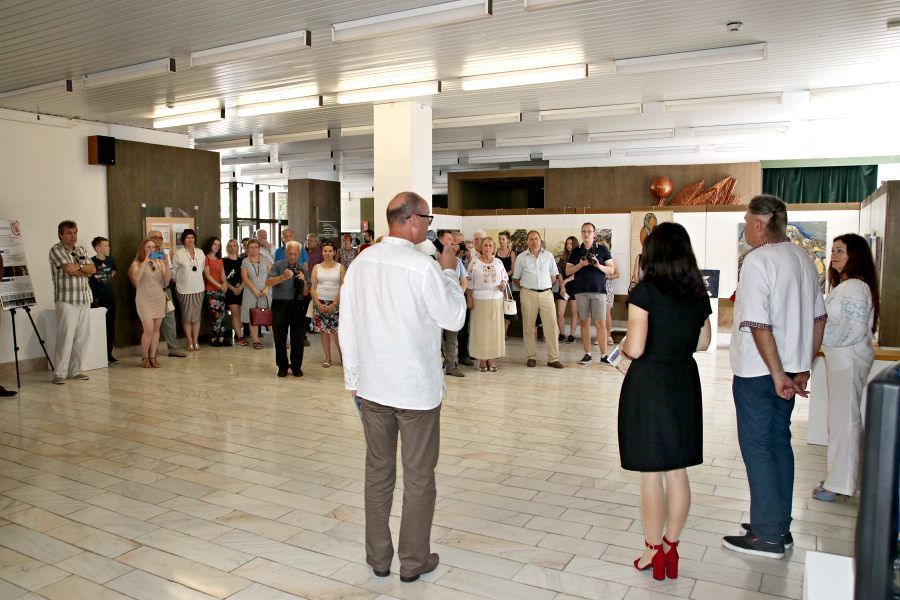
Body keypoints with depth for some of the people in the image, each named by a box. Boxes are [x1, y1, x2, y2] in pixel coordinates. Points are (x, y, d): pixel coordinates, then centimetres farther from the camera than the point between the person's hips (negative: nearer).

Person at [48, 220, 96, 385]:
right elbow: (69, 269, -14)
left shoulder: (81, 250, 18)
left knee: (81, 337, 5)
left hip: (84, 299, 6)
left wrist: (78, 267, -9)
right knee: (65, 337, -10)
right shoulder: (56, 250, -2)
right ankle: (60, 373, -6)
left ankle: (75, 370, 13)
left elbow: (93, 269, 7)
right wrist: (85, 270, 1)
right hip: (67, 299, -6)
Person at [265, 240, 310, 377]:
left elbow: (306, 293, 6)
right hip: (280, 304, -2)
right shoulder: (278, 265, 1)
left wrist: (303, 281, -13)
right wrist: (282, 277, -29)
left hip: (297, 305, 2)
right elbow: (268, 283, -15)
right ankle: (282, 367, 17)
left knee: (298, 338, 3)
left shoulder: (302, 268, 9)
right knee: (280, 338, 4)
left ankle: (296, 367, 15)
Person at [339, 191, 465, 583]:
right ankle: (414, 561, 22)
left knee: (378, 472, 16)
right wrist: (449, 272, 3)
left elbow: (347, 325, 5)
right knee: (418, 477, 10)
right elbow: (454, 318, -7)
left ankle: (378, 558, 28)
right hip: (417, 388, -5)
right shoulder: (423, 267, -17)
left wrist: (352, 377, 15)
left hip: (371, 386, 5)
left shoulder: (360, 263, 0)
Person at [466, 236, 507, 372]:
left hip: (496, 299, 3)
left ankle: (492, 359, 12)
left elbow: (505, 278, 15)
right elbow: (469, 283, -2)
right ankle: (482, 359, 7)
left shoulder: (498, 262, 8)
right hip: (480, 300, -3)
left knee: (495, 328, 4)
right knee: (480, 329, -1)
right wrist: (469, 299, -7)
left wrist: (504, 284, -7)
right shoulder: (474, 263, -1)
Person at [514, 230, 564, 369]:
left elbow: (554, 276, 15)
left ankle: (553, 358, 0)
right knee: (528, 326, 3)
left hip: (546, 294, 1)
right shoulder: (521, 257, 6)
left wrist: (544, 285, 7)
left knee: (551, 325, -5)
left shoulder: (548, 255, 10)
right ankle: (531, 357, 12)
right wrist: (525, 288, 3)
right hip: (528, 294, -1)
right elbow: (516, 278, 11)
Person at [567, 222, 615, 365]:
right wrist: (581, 264, -10)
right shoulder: (576, 251, 11)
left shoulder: (602, 250, 6)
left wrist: (599, 265, -14)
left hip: (599, 291, -2)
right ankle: (587, 354, 11)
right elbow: (568, 271, 6)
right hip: (581, 291, 2)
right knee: (585, 322, 4)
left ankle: (603, 355, -1)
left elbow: (611, 270, 4)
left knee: (600, 323, -4)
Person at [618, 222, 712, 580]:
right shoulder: (698, 293, 4)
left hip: (649, 385, -6)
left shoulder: (646, 290, -14)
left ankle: (654, 552, 18)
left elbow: (635, 348, -19)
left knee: (651, 474, 6)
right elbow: (703, 342, 14)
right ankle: (671, 547, 26)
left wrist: (623, 346, 2)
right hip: (684, 384, 6)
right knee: (678, 472, 14)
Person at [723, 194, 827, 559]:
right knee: (779, 443, 16)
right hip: (789, 369, 8)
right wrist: (804, 367, 17)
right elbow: (819, 317, 14)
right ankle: (780, 527, 27)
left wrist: (777, 374, -16)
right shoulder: (803, 258, 9)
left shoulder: (758, 260, -18)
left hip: (758, 373, -8)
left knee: (757, 448, 2)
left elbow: (758, 324, -23)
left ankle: (767, 536, 10)